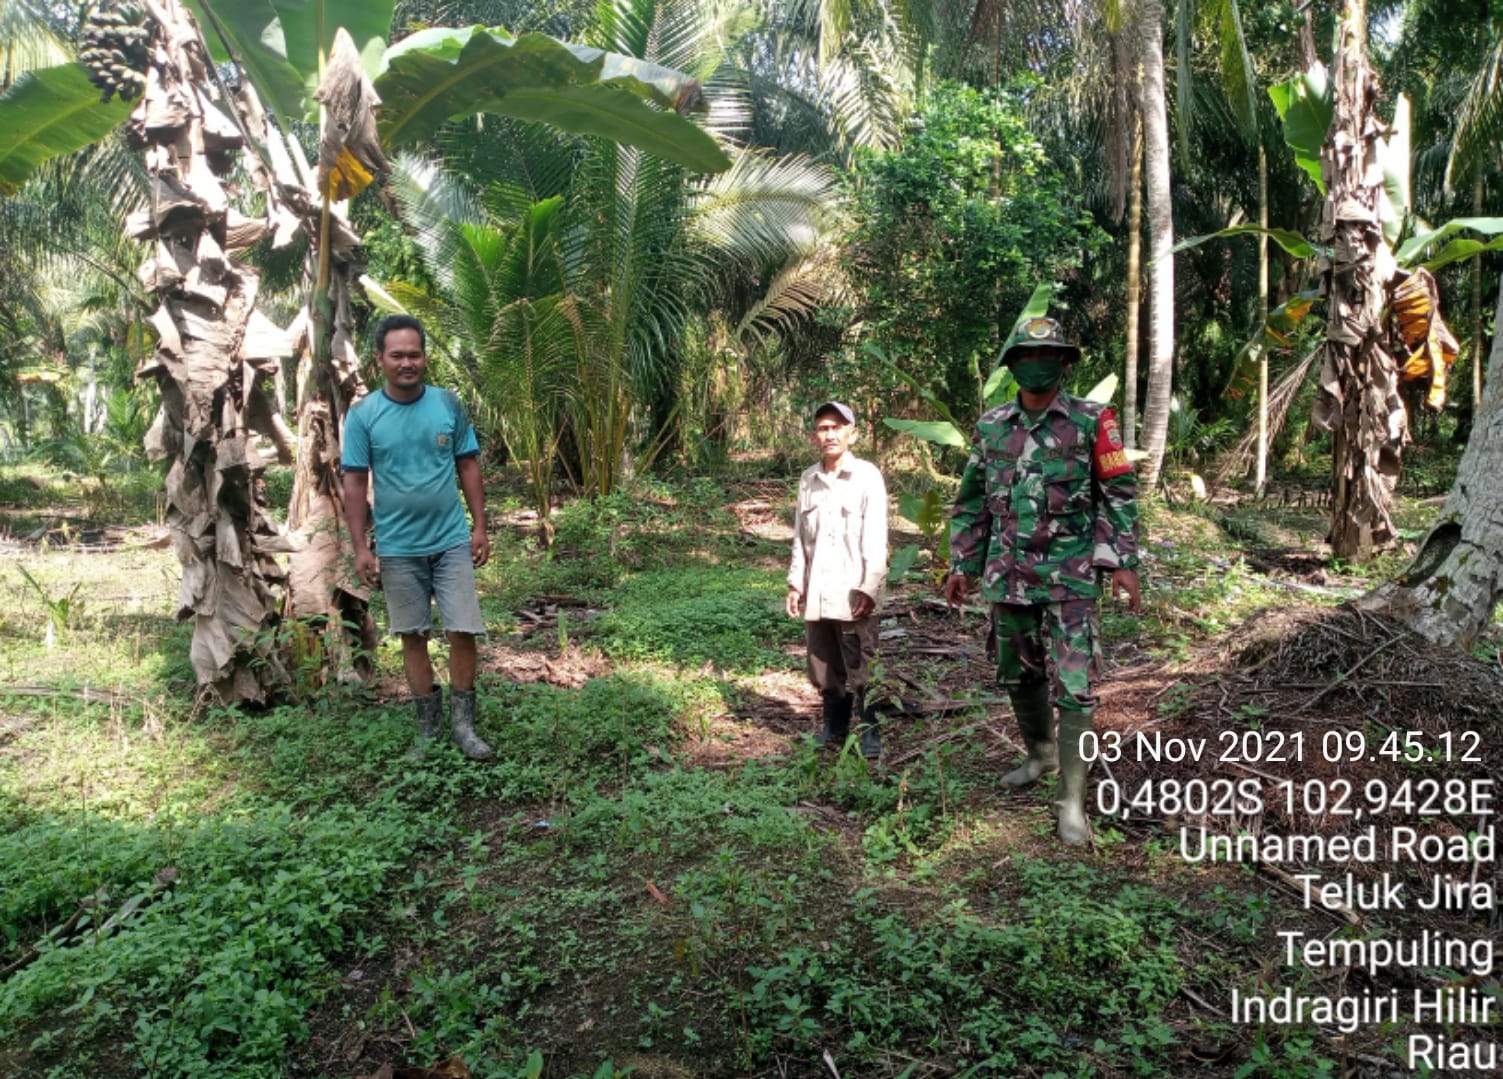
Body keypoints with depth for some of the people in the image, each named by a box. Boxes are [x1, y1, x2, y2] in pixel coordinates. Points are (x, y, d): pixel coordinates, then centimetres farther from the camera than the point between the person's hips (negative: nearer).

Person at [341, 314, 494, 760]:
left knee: (463, 630, -1)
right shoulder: (363, 414, -5)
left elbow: (468, 466, 4)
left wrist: (480, 527, 0)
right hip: (398, 549, 0)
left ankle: (462, 722, 15)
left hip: (452, 541, 0)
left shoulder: (448, 404, -2)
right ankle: (429, 724, 24)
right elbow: (355, 482, -3)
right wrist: (360, 548, -6)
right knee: (413, 636, 10)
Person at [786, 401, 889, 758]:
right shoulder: (808, 479, 11)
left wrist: (869, 588, -14)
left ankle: (869, 737, 10)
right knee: (824, 670, 13)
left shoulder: (867, 476, -4)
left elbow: (875, 539, -8)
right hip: (816, 594, 5)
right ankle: (834, 731, 26)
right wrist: (795, 583, 8)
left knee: (860, 670, -1)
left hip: (852, 594, -5)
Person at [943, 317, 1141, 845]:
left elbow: (1119, 495, -1)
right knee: (1019, 675, 16)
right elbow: (971, 503, 12)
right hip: (1008, 574, 4)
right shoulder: (990, 427, 6)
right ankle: (1040, 753, 41)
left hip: (1070, 576, -4)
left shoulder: (1091, 421, -3)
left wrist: (1123, 563, -9)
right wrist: (961, 566, 9)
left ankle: (1072, 800, 1)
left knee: (1073, 684, -7)